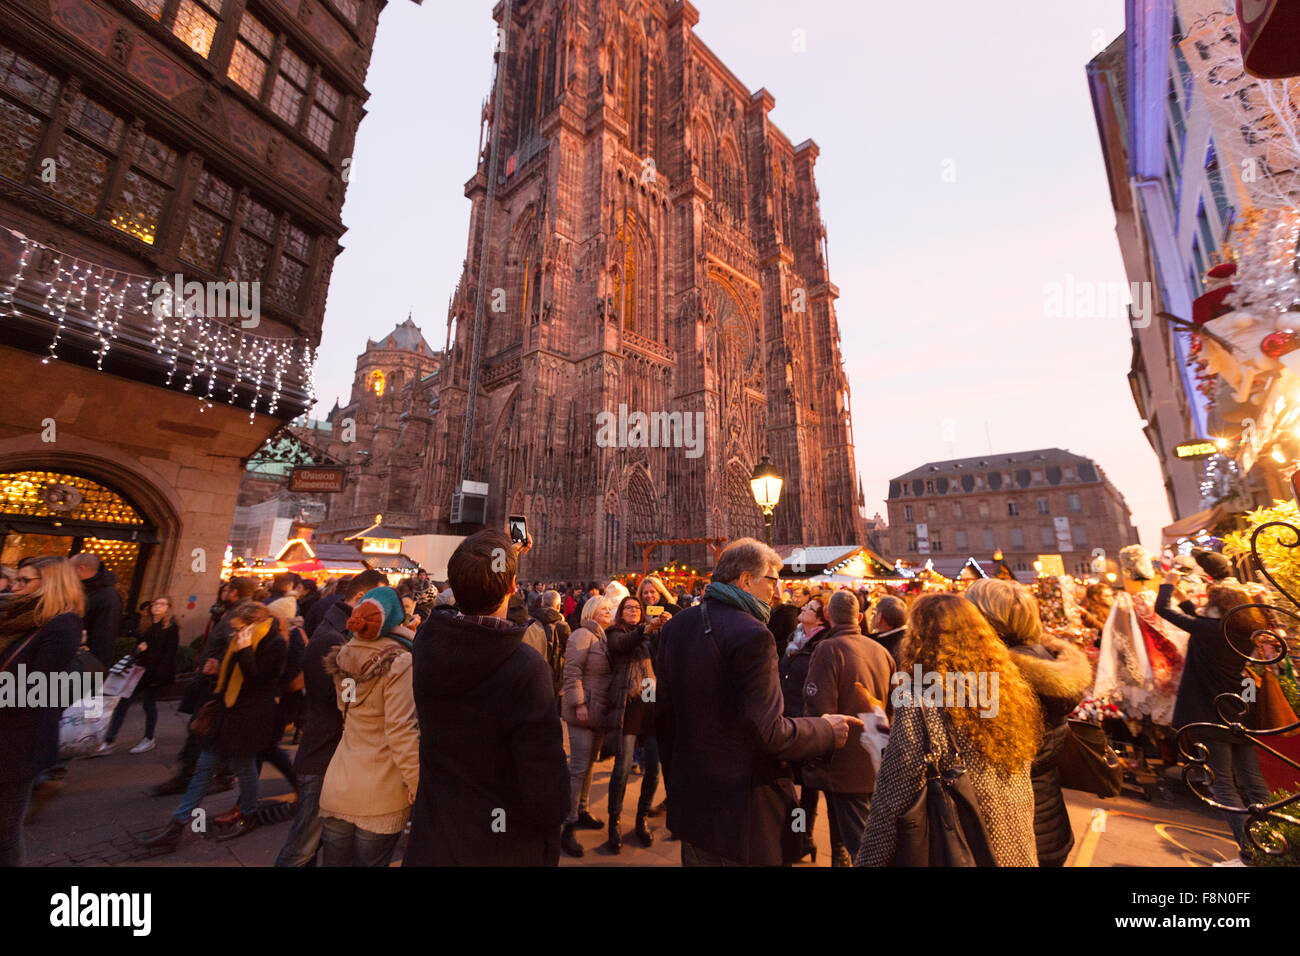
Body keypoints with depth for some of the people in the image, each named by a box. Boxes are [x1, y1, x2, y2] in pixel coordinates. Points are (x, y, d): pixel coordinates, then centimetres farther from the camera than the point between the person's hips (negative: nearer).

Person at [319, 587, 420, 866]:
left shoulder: (344, 657, 1)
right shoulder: (399, 663, -20)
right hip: (379, 796, -6)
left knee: (334, 860, 20)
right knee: (370, 861, 11)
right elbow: (400, 730, -21)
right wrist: (417, 783, -12)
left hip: (337, 788, 6)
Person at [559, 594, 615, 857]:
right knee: (579, 767, -3)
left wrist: (604, 706, 16)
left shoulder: (603, 638, 13)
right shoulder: (582, 635, -13)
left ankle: (581, 812, 33)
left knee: (590, 763, 18)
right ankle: (568, 827, 8)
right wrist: (579, 704, -21)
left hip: (599, 709, 8)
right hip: (583, 709, -8)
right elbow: (572, 672, -19)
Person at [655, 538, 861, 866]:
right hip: (743, 808, -7)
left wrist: (676, 780, 18)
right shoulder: (752, 634, -23)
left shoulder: (675, 626, 0)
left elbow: (663, 712, 6)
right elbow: (768, 731, -24)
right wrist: (826, 729, -6)